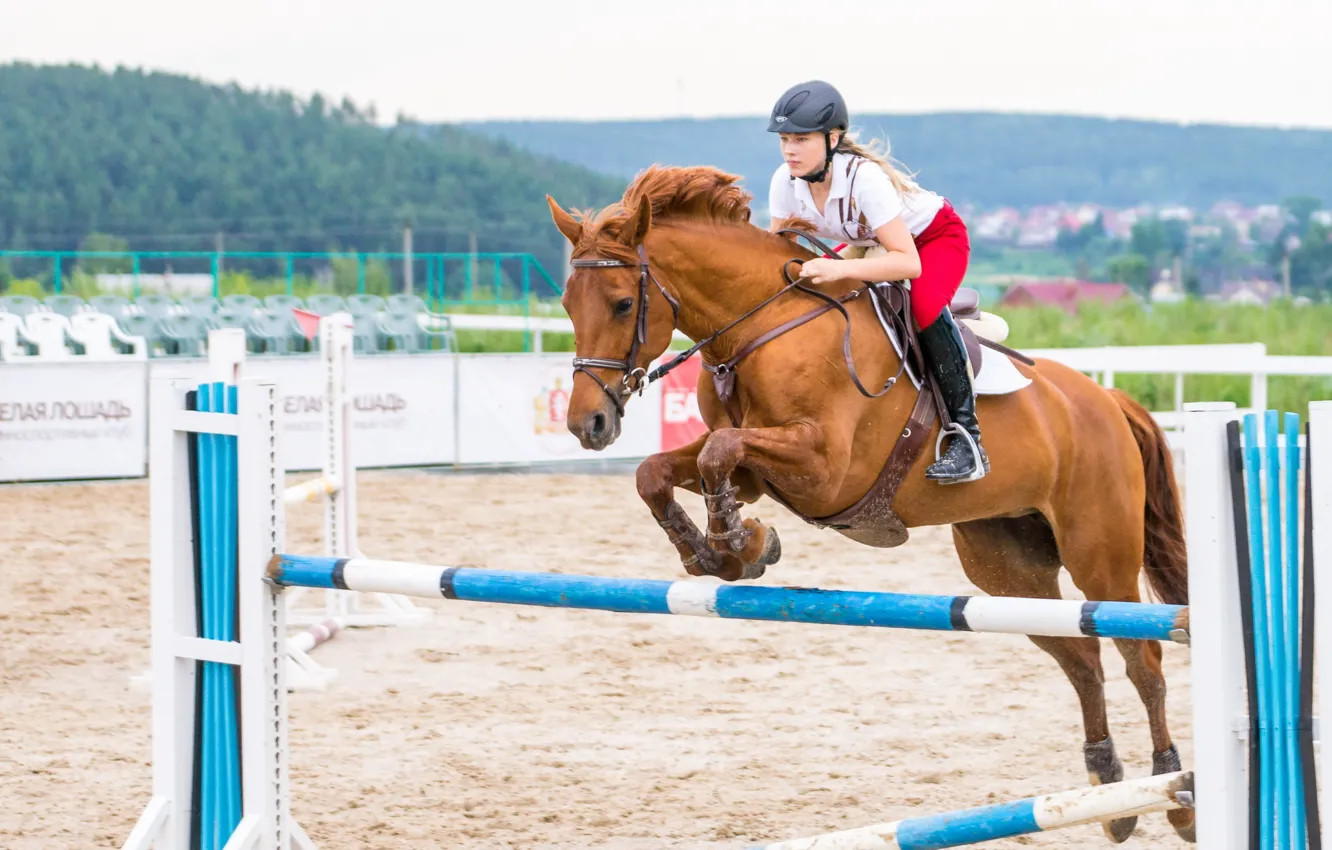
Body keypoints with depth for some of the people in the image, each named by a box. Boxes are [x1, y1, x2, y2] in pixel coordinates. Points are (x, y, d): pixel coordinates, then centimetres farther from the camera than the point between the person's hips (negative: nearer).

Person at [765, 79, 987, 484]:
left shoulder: (863, 178, -38)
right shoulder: (786, 181, -19)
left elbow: (909, 262, -43)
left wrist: (840, 269, -55)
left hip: (936, 238, -8)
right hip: (870, 243, 8)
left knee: (924, 304, -36)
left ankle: (967, 436, -31)